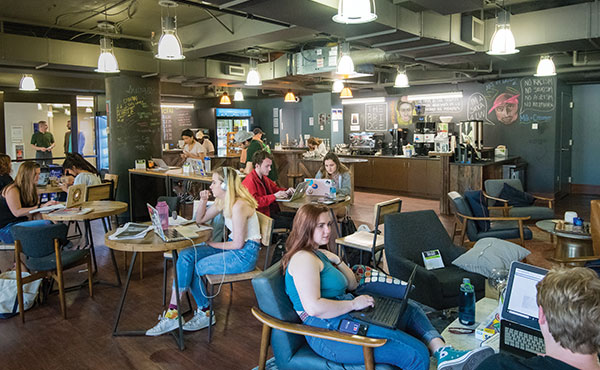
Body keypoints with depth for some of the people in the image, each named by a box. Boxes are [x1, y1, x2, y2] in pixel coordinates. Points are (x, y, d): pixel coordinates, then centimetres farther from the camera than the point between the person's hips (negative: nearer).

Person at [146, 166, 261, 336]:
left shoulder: (238, 206, -22)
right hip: (233, 246, 9)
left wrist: (213, 244, -8)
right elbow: (200, 220, 18)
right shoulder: (223, 201, 8)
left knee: (194, 268, -13)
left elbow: (238, 244, -21)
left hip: (245, 254, -9)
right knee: (186, 256, -9)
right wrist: (203, 201, 0)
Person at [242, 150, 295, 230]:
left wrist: (286, 192, 5)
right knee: (293, 223, -21)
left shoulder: (264, 178, 17)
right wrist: (274, 196, -24)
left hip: (272, 212, 10)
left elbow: (275, 188, 28)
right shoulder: (250, 181, -14)